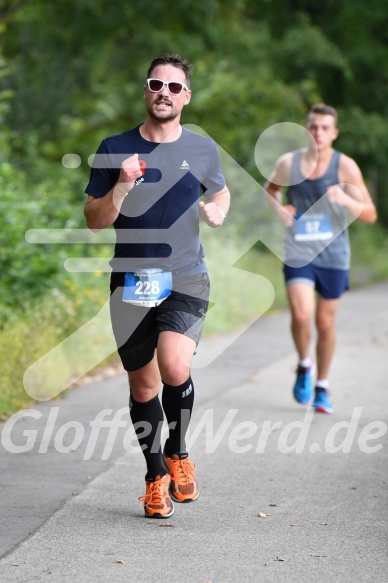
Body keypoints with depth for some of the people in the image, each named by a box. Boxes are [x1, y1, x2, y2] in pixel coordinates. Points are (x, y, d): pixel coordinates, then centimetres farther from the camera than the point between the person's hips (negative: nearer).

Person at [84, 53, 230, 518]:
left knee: (174, 367, -23)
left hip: (186, 279, -1)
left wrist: (217, 211, 3)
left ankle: (177, 453, 3)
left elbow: (220, 191, 26)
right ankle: (156, 477, 26)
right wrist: (123, 187, -15)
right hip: (131, 283, 1)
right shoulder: (115, 149, 2)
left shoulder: (203, 149, 6)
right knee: (144, 386, 7)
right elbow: (93, 221, 2)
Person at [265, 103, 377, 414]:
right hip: (298, 252, 0)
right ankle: (304, 365, 11)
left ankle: (322, 386, 26)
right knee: (301, 315, -19)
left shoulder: (345, 166, -7)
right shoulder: (288, 163, -2)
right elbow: (270, 189, 20)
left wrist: (346, 201, -26)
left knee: (326, 322, 7)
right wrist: (278, 207, -2)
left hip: (333, 255, 0)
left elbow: (371, 215, -6)